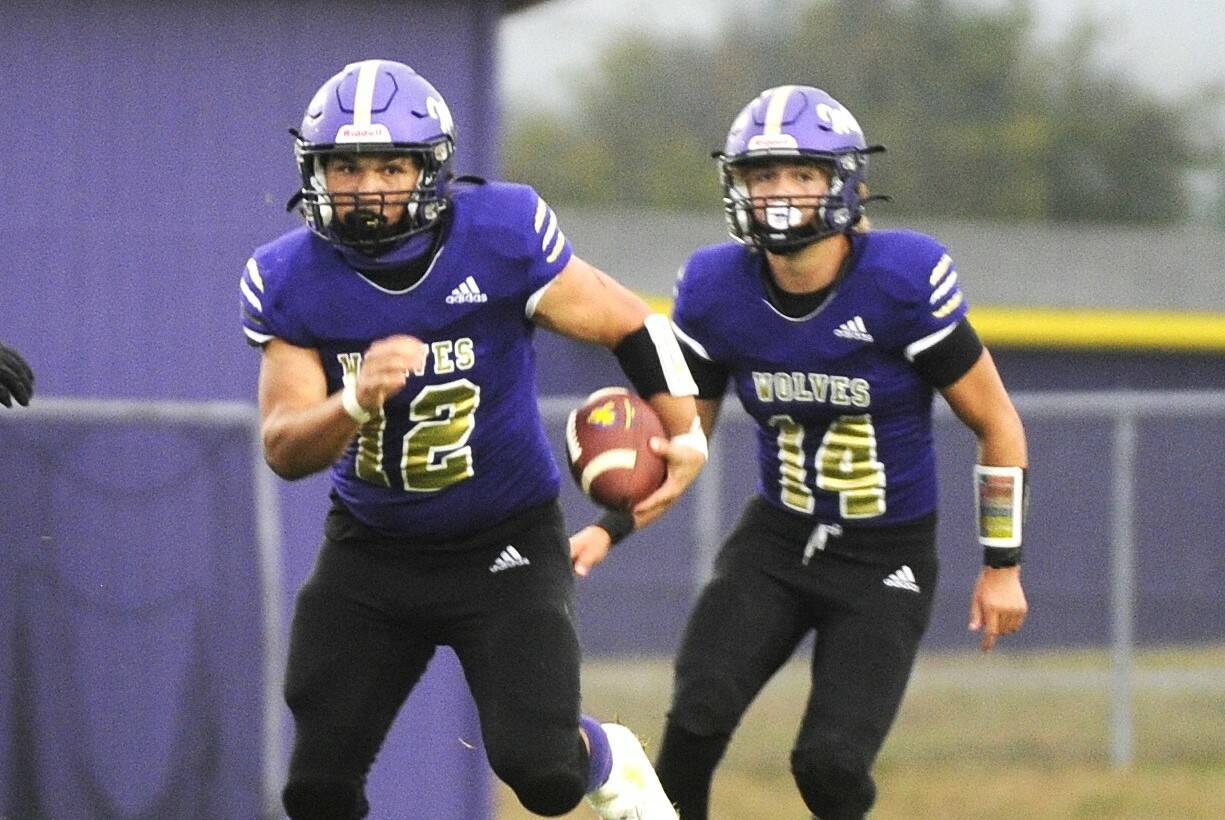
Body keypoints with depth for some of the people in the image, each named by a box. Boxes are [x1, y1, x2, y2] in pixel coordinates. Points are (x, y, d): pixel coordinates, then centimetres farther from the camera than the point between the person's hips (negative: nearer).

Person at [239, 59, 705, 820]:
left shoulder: (502, 236, -18)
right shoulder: (289, 280, -11)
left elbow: (633, 327, -6)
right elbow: (284, 450, -15)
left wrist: (685, 438, -17)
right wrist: (357, 400, -35)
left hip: (505, 548, -2)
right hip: (371, 551, 3)